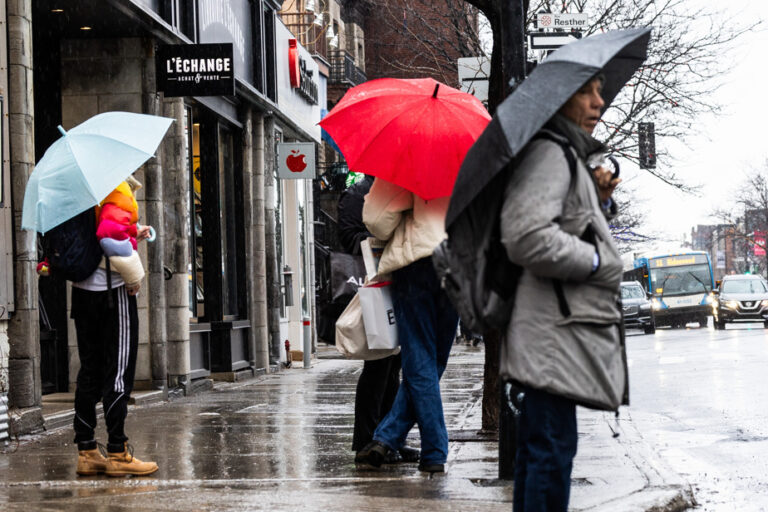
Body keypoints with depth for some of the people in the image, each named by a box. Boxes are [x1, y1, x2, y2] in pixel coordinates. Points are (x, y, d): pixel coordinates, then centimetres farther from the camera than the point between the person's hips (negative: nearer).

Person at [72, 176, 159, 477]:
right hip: (112, 292, -8)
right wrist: (134, 275, -14)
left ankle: (86, 452, 13)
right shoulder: (118, 192, -13)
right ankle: (118, 453, -1)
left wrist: (133, 237, 23)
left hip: (83, 291, 8)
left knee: (90, 370, 11)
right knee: (119, 371, -2)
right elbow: (111, 236, -27)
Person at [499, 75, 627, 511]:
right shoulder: (548, 153, -14)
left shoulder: (572, 155, 21)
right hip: (556, 328, -11)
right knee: (553, 447, -10)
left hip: (565, 328, 11)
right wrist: (597, 260, -15)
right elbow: (528, 238, -26)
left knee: (538, 444, 15)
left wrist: (601, 203, 12)